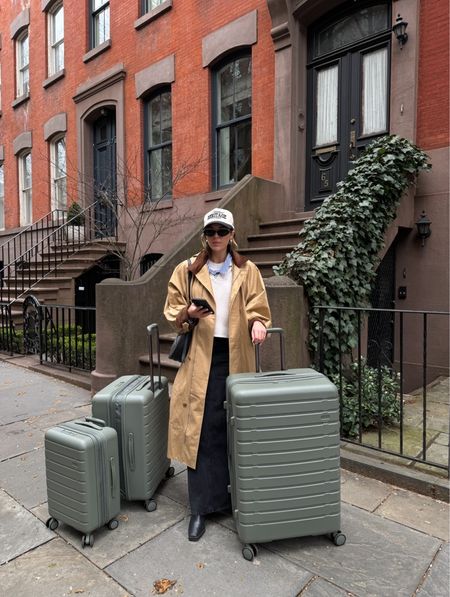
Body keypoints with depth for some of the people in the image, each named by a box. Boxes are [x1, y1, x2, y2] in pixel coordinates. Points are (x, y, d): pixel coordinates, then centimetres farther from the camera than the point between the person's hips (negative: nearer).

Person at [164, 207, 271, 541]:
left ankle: (237, 497, 31)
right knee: (201, 430, 0)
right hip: (201, 357, -1)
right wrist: (188, 314, -14)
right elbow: (172, 312, 7)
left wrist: (257, 325, -16)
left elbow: (259, 311, 5)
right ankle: (201, 507, 15)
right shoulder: (187, 270, 5)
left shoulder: (247, 271, 7)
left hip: (236, 357, 1)